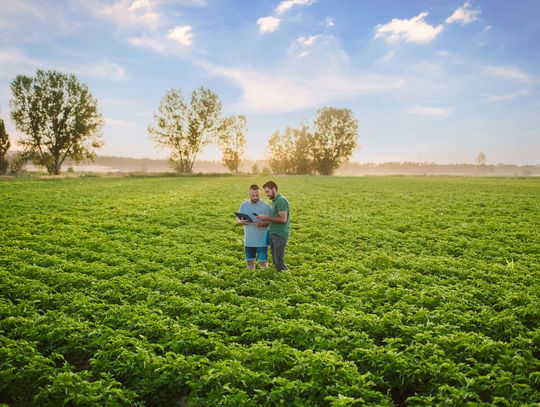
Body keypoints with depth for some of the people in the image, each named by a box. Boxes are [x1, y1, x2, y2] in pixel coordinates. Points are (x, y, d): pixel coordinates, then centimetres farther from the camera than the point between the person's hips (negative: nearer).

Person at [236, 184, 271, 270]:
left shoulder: (266, 206, -7)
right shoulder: (244, 205, 5)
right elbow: (238, 220, 9)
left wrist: (262, 223, -27)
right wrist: (242, 222, -15)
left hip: (262, 240, -3)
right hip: (248, 240, 3)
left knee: (263, 263, 0)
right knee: (249, 262, 11)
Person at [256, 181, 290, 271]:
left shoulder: (281, 200, -14)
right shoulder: (275, 200, 16)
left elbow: (283, 219, -21)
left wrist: (267, 218, -15)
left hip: (280, 235, -9)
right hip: (273, 234, 9)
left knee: (279, 261, -6)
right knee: (275, 260, 12)